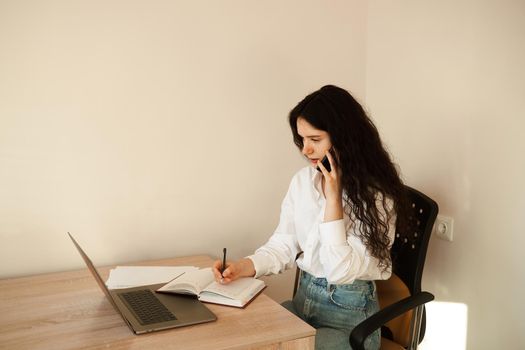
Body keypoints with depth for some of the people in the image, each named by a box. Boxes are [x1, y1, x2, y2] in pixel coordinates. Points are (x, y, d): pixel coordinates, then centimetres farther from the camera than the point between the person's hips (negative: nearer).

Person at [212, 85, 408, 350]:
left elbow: (341, 271, -21)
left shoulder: (376, 196, -17)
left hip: (349, 317, -5)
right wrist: (243, 267, -17)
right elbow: (283, 244, 2)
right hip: (303, 300, 6)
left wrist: (333, 198, -23)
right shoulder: (302, 181, 1)